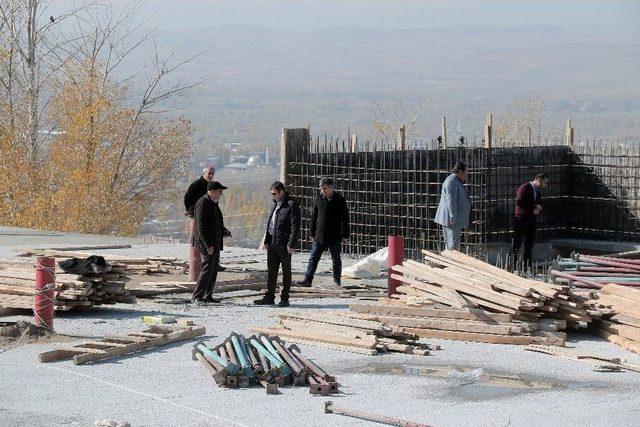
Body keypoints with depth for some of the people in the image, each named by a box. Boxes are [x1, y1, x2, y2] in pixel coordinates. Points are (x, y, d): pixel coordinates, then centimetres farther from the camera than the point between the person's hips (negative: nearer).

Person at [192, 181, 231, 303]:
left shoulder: (213, 203, 16)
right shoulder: (203, 204, -15)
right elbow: (201, 227, -20)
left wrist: (224, 231, 10)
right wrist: (208, 245, -23)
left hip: (215, 243, 10)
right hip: (207, 243, -10)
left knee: (213, 271, 10)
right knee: (207, 269, -11)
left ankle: (207, 296, 15)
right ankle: (197, 296, -9)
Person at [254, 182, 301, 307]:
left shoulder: (292, 205, -10)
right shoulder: (275, 204, 15)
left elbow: (295, 226, -14)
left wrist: (291, 244, -18)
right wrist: (267, 240, 15)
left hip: (284, 245, -8)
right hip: (272, 244, 8)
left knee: (286, 272, 3)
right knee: (271, 271, 10)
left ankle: (284, 299, 9)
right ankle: (269, 297, 16)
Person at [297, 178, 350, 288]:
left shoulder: (339, 200, -3)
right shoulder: (319, 199, 7)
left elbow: (345, 219, -1)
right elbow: (314, 217, 14)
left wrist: (345, 235, -4)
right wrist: (312, 232, 10)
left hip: (335, 237, -3)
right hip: (320, 235, 3)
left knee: (336, 259, 5)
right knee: (313, 258, -1)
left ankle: (336, 281, 14)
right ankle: (308, 280, -1)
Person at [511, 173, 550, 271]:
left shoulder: (538, 192, 17)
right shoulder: (525, 188, -9)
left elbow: (539, 207, 21)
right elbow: (519, 202, -21)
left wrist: (538, 210, -4)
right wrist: (534, 207, -15)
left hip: (532, 221, 8)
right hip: (521, 220, -8)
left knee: (529, 245, 9)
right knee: (516, 245, -5)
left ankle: (527, 268, 15)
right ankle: (513, 269, -5)